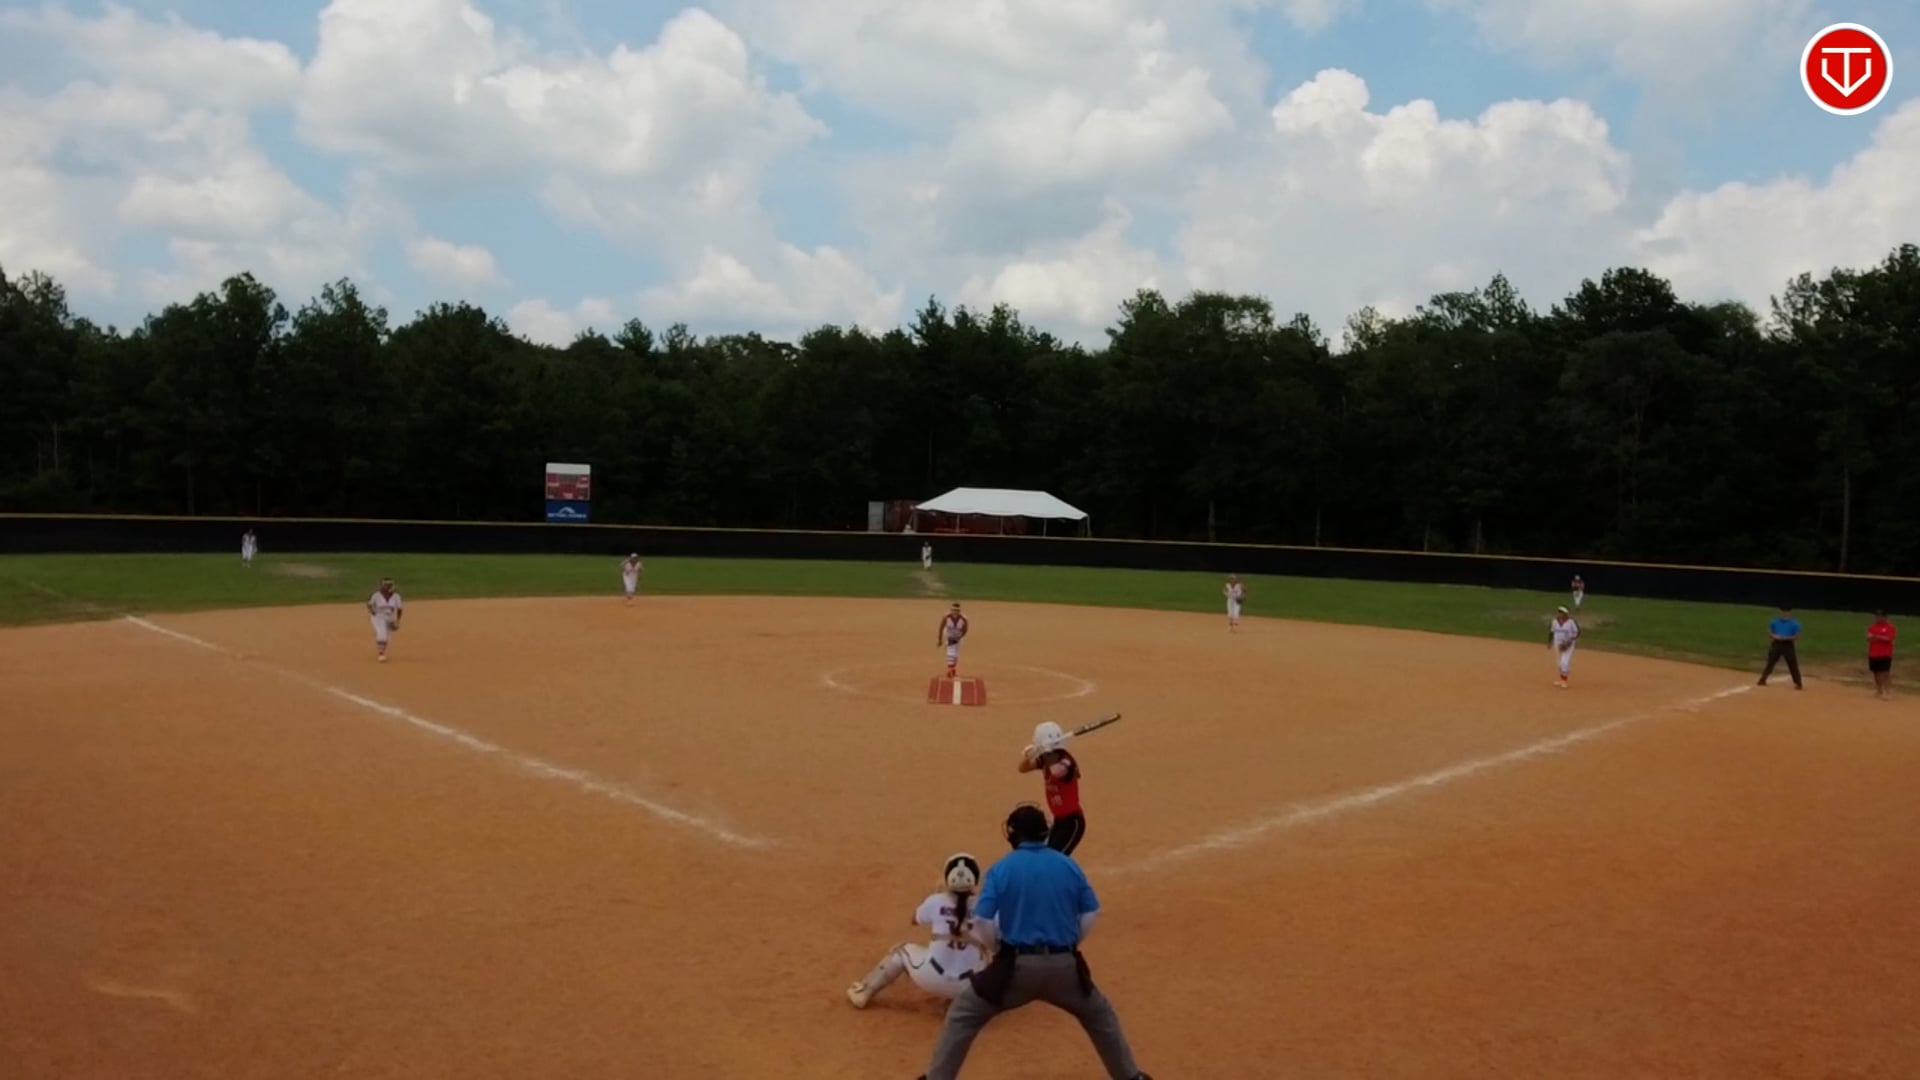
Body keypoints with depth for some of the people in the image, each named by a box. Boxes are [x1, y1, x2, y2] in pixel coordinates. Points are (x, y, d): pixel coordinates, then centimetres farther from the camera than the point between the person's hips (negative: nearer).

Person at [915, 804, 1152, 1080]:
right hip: (1063, 964, 3)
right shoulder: (1069, 865, 4)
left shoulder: (1002, 868, -4)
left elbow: (982, 920, -9)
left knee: (963, 1014, 16)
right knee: (1099, 1015, 29)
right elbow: (1091, 913, 6)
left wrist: (1002, 947, 9)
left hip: (1017, 964, -3)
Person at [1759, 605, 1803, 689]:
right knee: (1770, 663, 7)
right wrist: (1774, 636, -12)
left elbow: (1797, 636, -7)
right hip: (1776, 644, 3)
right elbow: (1769, 632, 10)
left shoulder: (1794, 623, -6)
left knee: (1793, 665, 0)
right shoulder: (1775, 622, 4)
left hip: (1788, 645, -2)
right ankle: (1762, 680, 14)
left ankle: (1798, 684, 7)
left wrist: (1786, 638, -20)